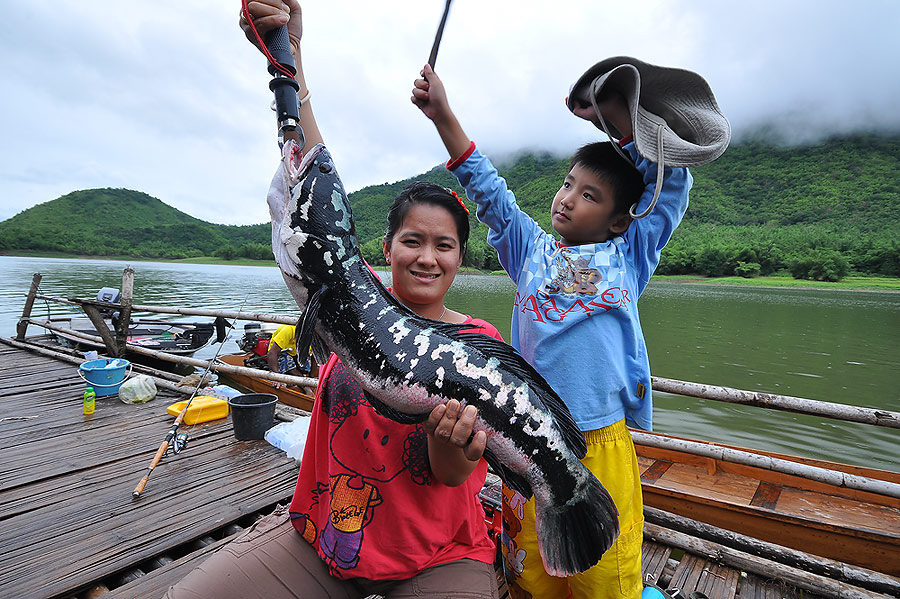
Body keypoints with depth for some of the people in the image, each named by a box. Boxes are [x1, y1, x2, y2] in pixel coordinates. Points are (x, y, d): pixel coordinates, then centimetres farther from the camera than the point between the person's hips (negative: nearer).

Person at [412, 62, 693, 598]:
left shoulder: (630, 255, 9)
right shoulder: (532, 250, 10)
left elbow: (674, 178, 9)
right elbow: (486, 188, 9)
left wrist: (611, 111, 7)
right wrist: (443, 114, 6)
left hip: (603, 443, 0)